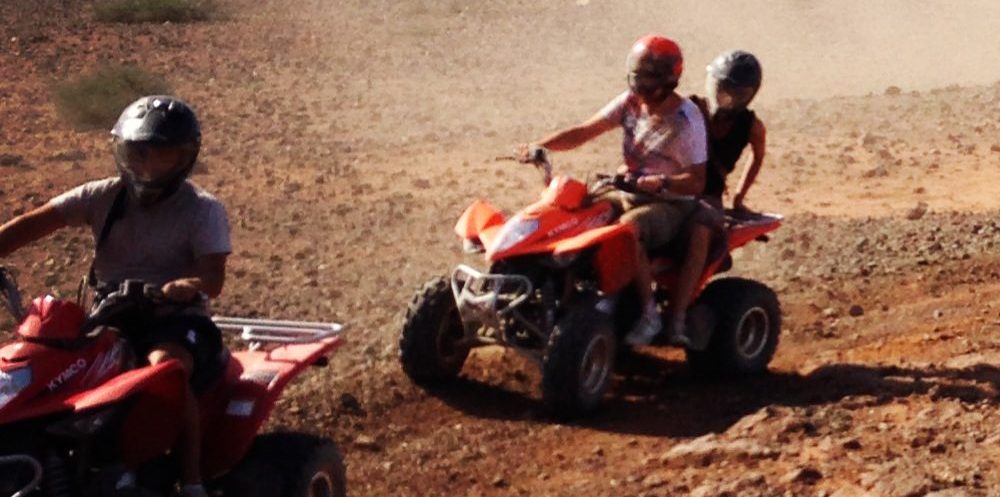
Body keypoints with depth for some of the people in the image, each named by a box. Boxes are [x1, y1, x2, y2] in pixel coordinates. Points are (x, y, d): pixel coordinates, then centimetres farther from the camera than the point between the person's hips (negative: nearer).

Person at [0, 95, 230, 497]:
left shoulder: (203, 210, -2)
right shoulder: (104, 197, 6)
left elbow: (214, 278, -16)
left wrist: (185, 286, -39)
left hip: (176, 320, -4)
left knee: (165, 366, -38)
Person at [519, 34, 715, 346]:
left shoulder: (686, 120, -14)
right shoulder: (630, 103, 2)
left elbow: (697, 182, -16)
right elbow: (583, 132, 2)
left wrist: (662, 181, -34)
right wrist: (541, 145, -13)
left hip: (671, 202, -7)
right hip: (629, 193, 7)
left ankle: (650, 314, -28)